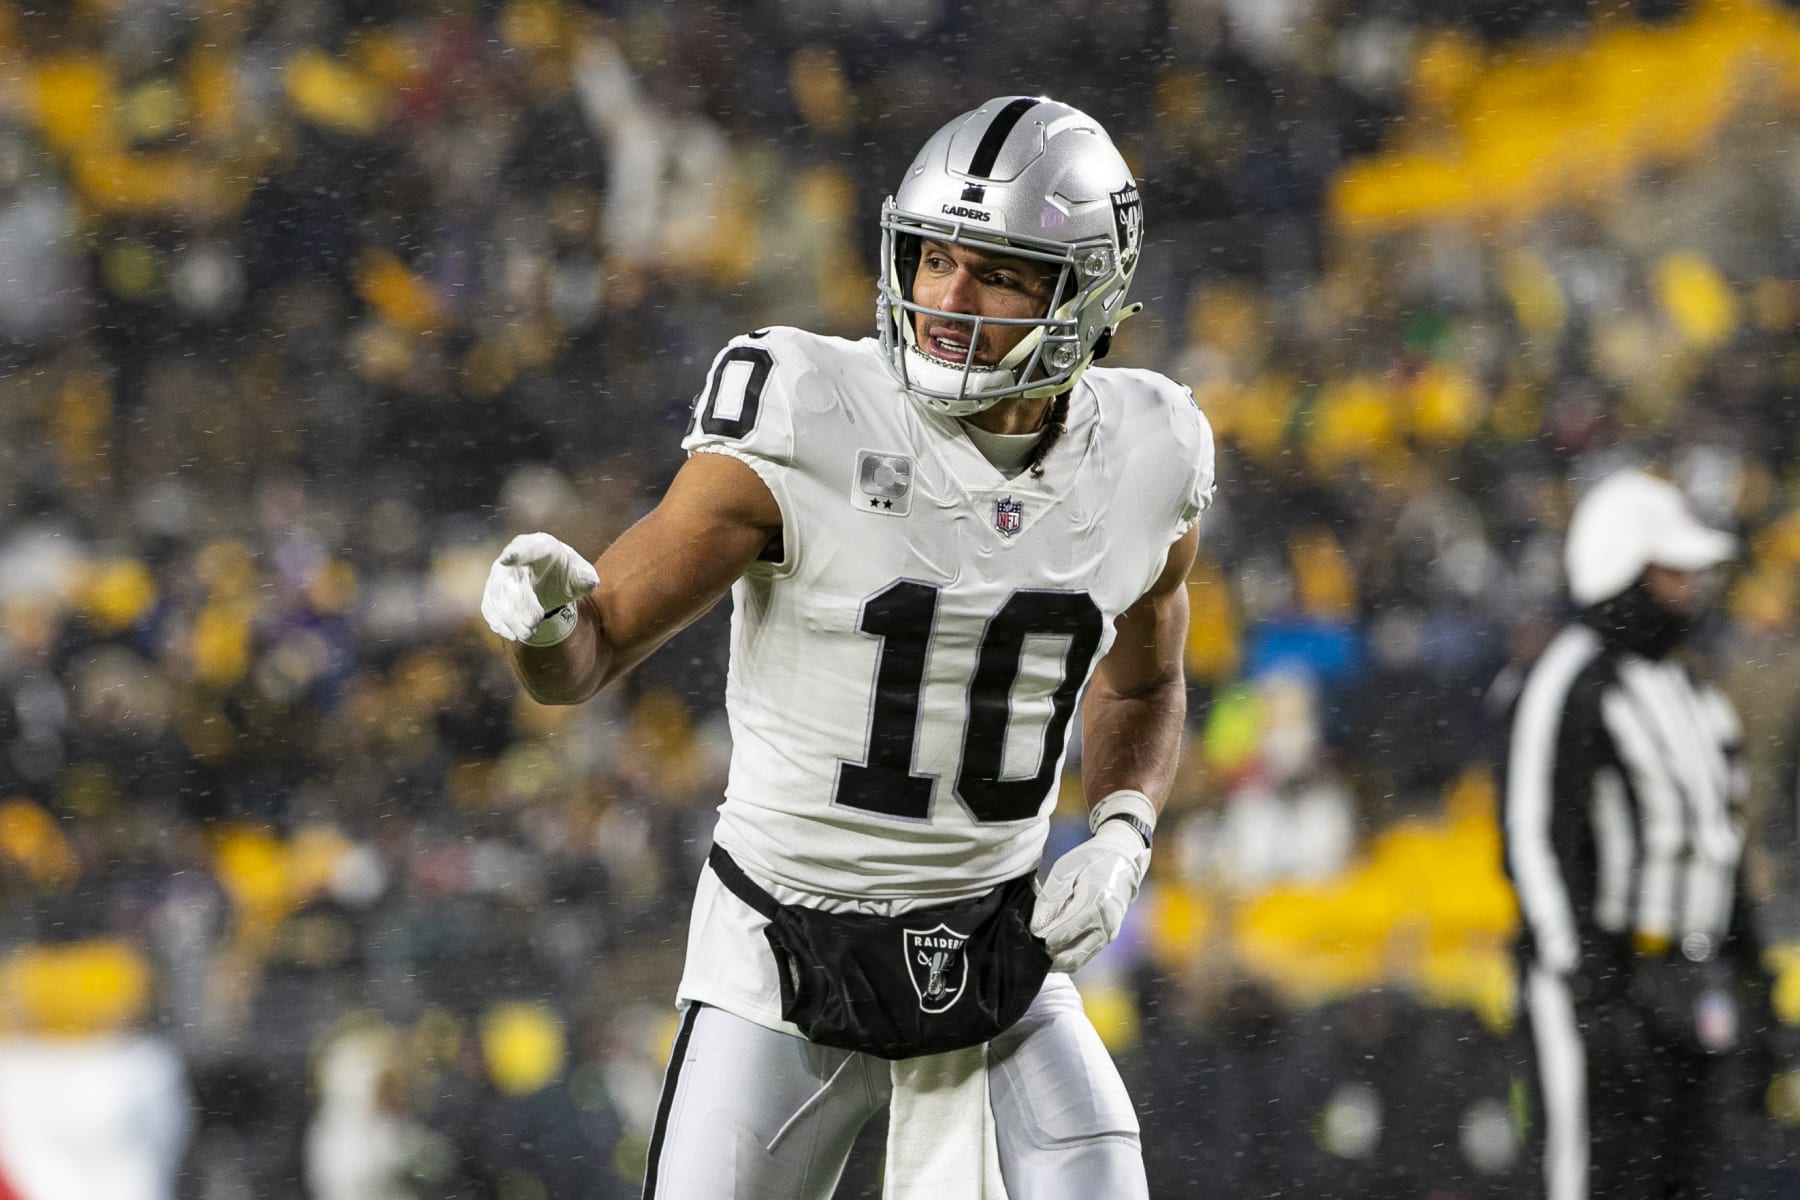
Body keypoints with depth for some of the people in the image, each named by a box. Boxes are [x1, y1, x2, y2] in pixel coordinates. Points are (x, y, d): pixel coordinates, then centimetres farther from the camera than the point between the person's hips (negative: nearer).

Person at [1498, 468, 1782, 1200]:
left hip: (1694, 993, 9)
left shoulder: (1686, 689, 19)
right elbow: (1536, 839, -16)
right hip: (1600, 977, -9)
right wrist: (1584, 984, -23)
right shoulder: (1568, 684, -10)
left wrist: (1751, 990, 20)